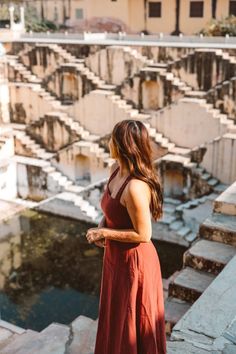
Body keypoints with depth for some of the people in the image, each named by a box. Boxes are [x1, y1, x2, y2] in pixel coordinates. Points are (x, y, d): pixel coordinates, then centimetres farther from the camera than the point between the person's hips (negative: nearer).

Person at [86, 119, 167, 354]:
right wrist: (101, 226, -5)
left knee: (132, 323, 14)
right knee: (116, 317, 28)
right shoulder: (115, 169, -3)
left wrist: (103, 233, -17)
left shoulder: (135, 187, -31)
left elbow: (143, 234, -25)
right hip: (115, 256, 9)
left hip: (133, 262, -9)